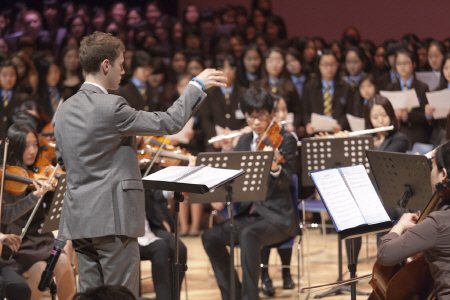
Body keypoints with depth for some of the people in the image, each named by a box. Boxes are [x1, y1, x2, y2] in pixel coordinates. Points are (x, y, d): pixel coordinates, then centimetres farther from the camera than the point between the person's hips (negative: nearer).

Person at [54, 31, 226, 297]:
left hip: (78, 220, 8)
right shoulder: (111, 107, -15)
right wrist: (197, 85, 1)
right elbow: (170, 123, -11)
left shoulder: (65, 109, 9)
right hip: (112, 218, -8)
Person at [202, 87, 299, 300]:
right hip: (249, 213, 6)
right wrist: (227, 152, -9)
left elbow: (284, 183, -17)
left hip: (277, 218, -6)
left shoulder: (285, 140, -4)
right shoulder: (245, 141, 13)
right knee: (210, 236, -17)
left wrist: (275, 168, -39)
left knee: (248, 235, -35)